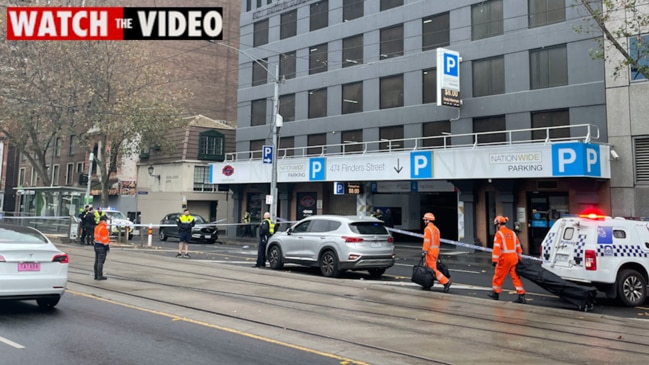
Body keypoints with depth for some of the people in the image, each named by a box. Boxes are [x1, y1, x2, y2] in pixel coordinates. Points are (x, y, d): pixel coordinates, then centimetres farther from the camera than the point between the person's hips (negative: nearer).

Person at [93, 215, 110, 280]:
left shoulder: (96, 227, 12)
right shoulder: (103, 228, -18)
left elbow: (96, 236, 16)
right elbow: (105, 238, -19)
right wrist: (107, 246, -13)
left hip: (96, 245, 10)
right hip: (102, 246, -10)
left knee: (97, 261, 13)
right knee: (100, 261, -5)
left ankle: (96, 275, 20)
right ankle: (99, 276, -2)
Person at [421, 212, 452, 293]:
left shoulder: (427, 229, -14)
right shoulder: (436, 228, 14)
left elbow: (427, 241, -21)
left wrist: (424, 251, -22)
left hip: (430, 250, -9)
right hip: (436, 250, 9)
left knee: (433, 269, -8)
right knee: (427, 267, 17)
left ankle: (446, 282, -14)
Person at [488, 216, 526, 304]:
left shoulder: (499, 234, -9)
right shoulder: (512, 233, 13)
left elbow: (497, 247, -17)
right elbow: (518, 246, 17)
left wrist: (494, 260, -18)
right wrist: (519, 258, 25)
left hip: (504, 258, -6)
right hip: (514, 257, 6)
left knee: (499, 276, 9)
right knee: (515, 277, 8)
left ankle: (496, 293, 22)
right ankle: (521, 296, 3)